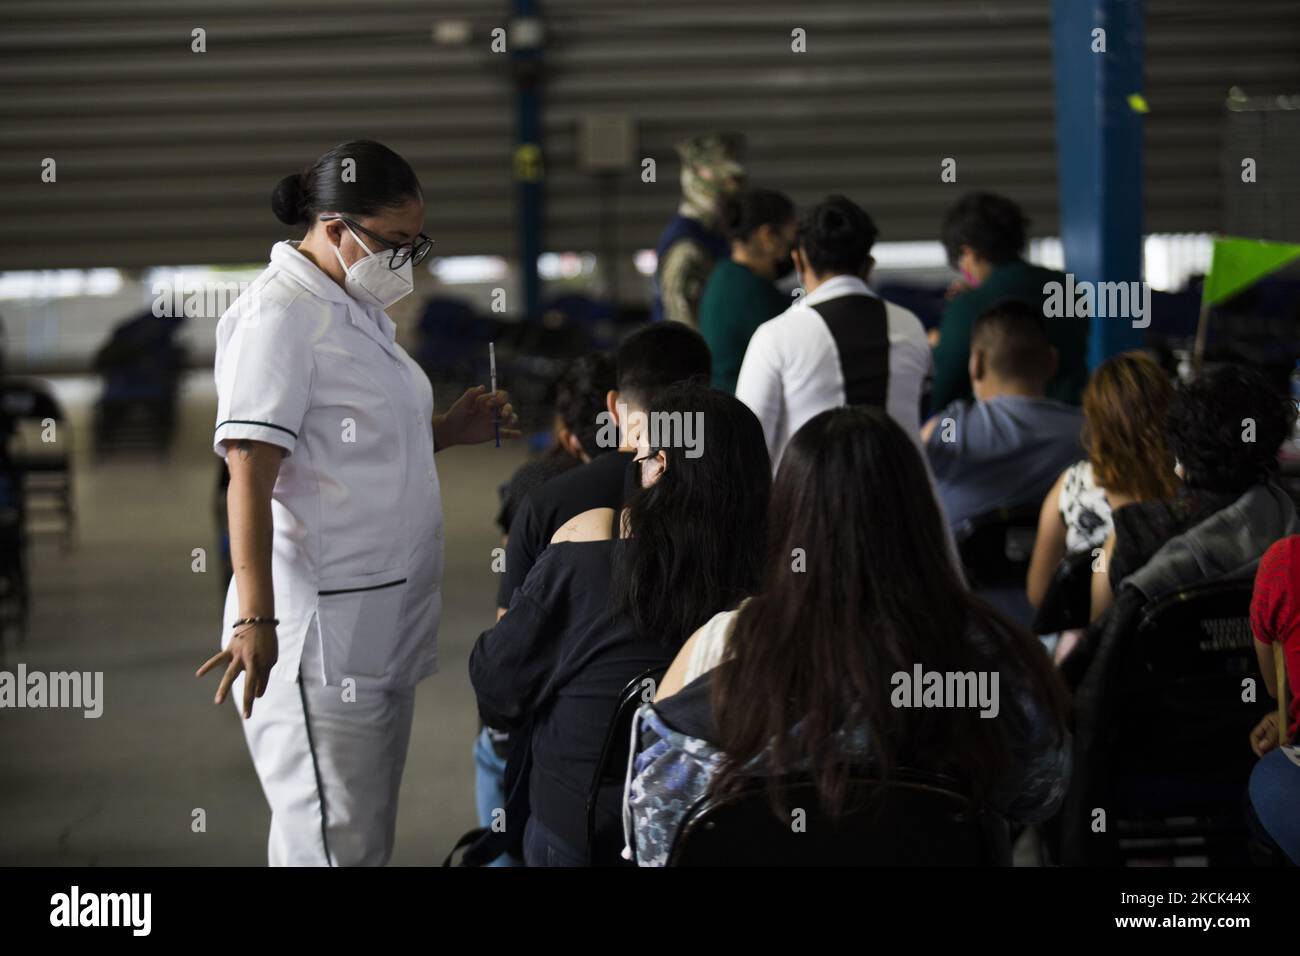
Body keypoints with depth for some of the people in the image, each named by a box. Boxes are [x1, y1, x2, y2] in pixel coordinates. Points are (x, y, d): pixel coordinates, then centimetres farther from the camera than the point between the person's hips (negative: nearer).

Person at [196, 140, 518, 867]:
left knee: (371, 836, 13)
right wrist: (255, 621, -25)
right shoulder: (280, 315, -13)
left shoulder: (357, 308, 15)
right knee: (336, 845, -8)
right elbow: (250, 479, -19)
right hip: (321, 635, -10)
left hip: (382, 626, 10)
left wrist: (450, 430, 9)